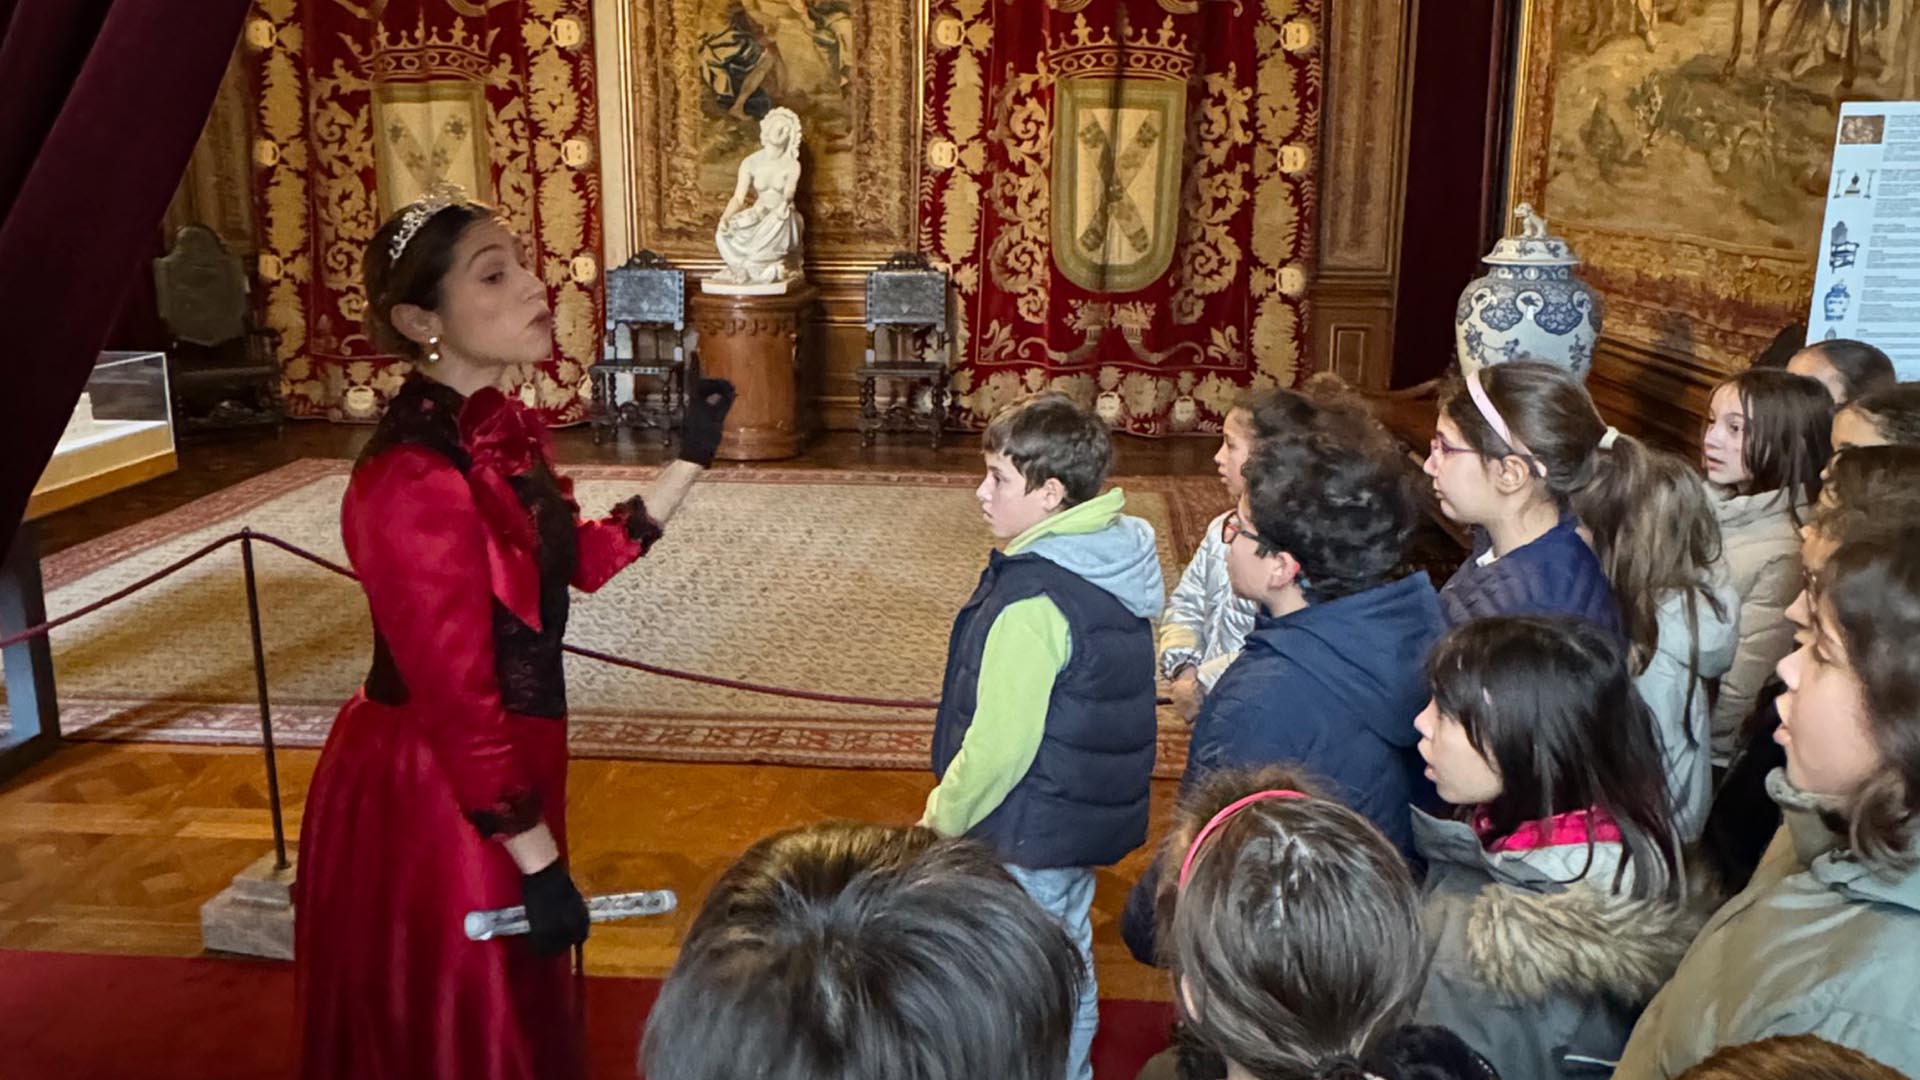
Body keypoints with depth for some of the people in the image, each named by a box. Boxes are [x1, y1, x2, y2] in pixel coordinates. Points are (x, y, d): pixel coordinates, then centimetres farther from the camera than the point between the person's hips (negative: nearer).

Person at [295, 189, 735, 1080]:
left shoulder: (499, 430, 2)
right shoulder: (415, 480, -27)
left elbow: (583, 559, 14)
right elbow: (457, 701, -25)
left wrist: (690, 460, 7)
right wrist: (539, 864, -19)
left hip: (494, 766, 9)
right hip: (431, 790, -9)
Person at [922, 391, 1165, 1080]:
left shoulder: (1033, 601, -29)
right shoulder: (1121, 558, 0)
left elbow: (998, 745, -25)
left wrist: (940, 820, -9)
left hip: (1028, 837, -9)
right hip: (1092, 813, 9)